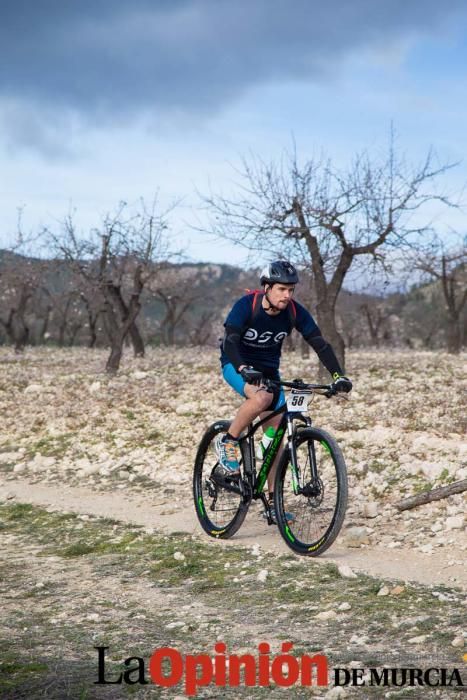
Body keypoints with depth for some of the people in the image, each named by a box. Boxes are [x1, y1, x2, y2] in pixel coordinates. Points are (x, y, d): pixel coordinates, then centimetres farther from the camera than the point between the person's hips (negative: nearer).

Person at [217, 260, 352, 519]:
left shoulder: (295, 312, -15)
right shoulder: (246, 305, -25)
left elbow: (320, 344, -16)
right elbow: (230, 342, -34)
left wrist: (338, 375, -30)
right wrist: (244, 369, -52)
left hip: (268, 369, 5)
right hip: (237, 365, -5)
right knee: (262, 397, -37)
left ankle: (273, 501, 5)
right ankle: (228, 442, -14)